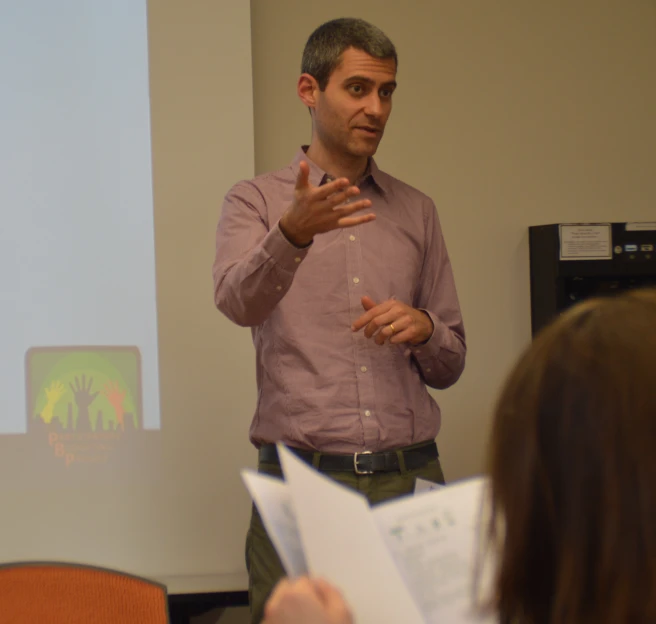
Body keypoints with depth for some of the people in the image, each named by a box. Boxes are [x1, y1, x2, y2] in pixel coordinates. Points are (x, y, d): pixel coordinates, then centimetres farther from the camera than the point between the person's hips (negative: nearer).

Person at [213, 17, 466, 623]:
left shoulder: (416, 211, 15)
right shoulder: (256, 200, 5)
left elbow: (450, 366, 16)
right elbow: (239, 301, -18)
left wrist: (423, 328, -7)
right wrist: (294, 233, -36)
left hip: (410, 478, 3)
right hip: (301, 481, -3)